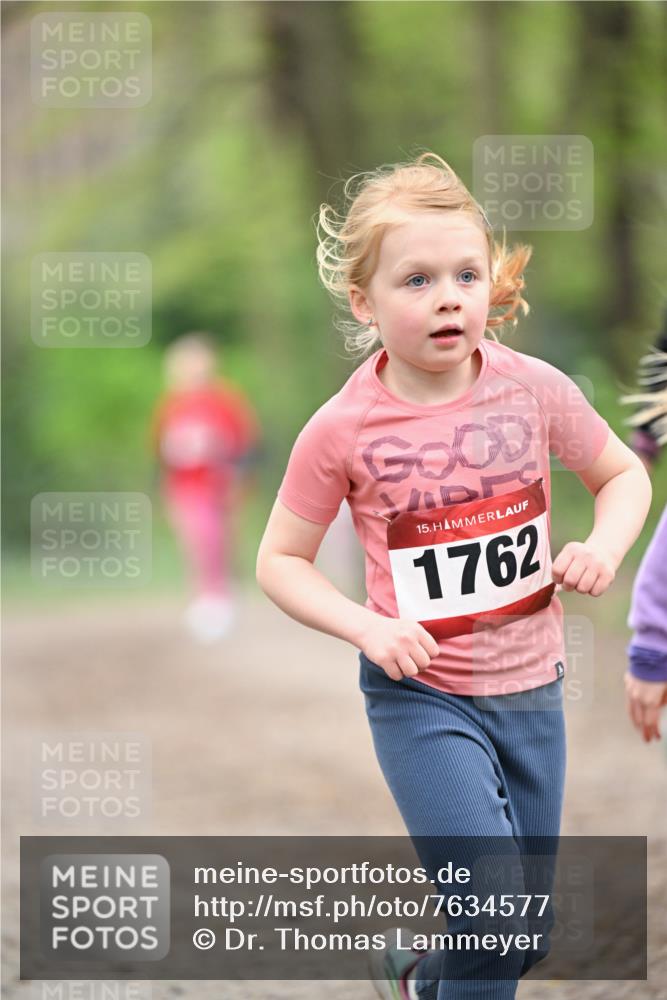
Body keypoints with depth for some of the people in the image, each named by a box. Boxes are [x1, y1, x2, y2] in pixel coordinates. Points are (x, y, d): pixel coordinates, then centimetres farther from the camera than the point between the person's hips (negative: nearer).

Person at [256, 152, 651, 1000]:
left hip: (531, 691, 4)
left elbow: (622, 475, 10)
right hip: (421, 697, -4)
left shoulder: (534, 389, -7)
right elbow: (280, 561, -3)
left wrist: (604, 547, -11)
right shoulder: (342, 431, -13)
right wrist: (368, 627, -18)